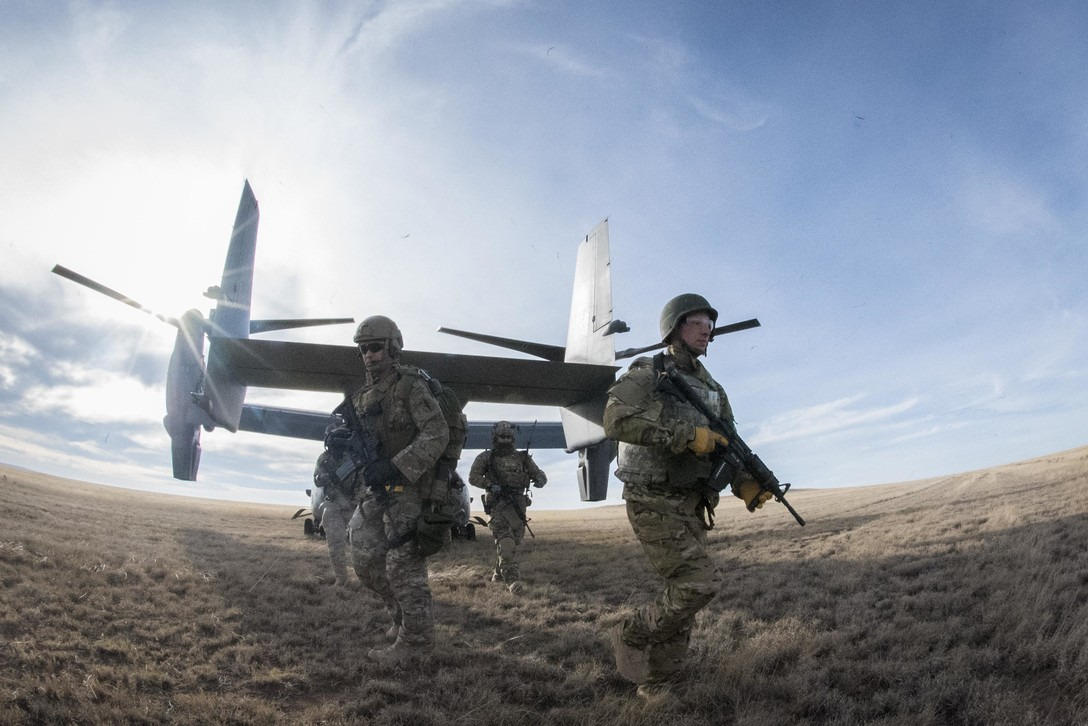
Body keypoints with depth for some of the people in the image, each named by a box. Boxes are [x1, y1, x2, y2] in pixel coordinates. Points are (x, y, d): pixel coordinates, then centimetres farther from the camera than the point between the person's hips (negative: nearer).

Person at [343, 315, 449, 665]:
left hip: (405, 490, -8)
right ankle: (402, 613, 32)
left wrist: (395, 467, -26)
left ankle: (415, 639, 10)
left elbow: (437, 434, -19)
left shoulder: (411, 386, -10)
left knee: (403, 565, -4)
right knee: (365, 560, 12)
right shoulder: (362, 396, 14)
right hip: (372, 491, 8)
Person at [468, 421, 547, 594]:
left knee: (514, 540, 11)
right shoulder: (486, 457, 4)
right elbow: (473, 477, -3)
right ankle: (512, 579, -27)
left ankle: (499, 573, 33)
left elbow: (540, 475, 11)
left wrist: (539, 480, -14)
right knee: (505, 540, -19)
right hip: (498, 504, -4)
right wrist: (490, 485, -19)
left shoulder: (523, 458, 11)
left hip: (518, 505, 4)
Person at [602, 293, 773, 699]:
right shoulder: (647, 373, -5)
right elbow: (616, 419, -22)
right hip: (655, 503, -7)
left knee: (685, 595, 9)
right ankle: (630, 637, 6)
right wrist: (686, 433, -24)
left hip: (693, 507, 8)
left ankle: (654, 683, 25)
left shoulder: (712, 388, 16)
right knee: (699, 584, -16)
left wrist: (746, 484, -5)